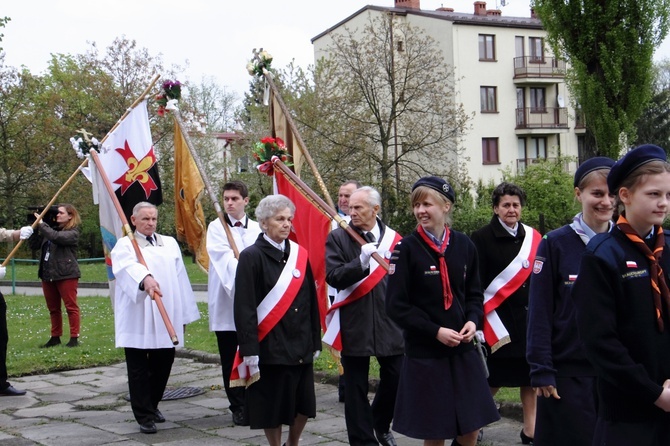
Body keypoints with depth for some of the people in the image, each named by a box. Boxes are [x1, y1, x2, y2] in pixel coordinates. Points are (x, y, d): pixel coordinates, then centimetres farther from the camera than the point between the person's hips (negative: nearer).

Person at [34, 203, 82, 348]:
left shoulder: (72, 232, -5)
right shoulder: (52, 228, 15)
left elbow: (56, 237, -23)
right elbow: (37, 244, 14)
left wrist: (41, 224, -15)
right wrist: (34, 226, 4)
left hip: (66, 275, -7)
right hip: (47, 275, 7)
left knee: (71, 306, -3)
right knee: (53, 308, 11)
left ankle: (74, 337, 0)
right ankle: (55, 337, 19)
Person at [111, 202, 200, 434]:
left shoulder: (170, 243, 15)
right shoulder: (125, 245, 1)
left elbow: (180, 278, 13)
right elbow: (129, 267, -22)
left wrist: (184, 314, 9)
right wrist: (146, 279, -44)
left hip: (166, 319, 4)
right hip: (136, 320, -4)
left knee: (163, 364, 10)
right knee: (139, 369, 0)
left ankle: (152, 405, 30)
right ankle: (144, 416, 8)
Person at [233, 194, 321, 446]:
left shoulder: (299, 254, 7)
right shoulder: (251, 257, -8)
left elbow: (311, 301, 11)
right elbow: (244, 307, -11)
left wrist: (315, 341, 10)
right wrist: (249, 349, -16)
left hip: (300, 346, 5)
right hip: (269, 347, -5)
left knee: (304, 404, 9)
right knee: (273, 405, 4)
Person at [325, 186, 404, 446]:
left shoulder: (394, 238, 5)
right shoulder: (338, 238, -2)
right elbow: (333, 277, -12)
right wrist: (361, 262, -25)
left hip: (390, 321, 2)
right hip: (355, 324, -2)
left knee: (395, 380, 9)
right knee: (356, 387, 5)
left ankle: (381, 425, 36)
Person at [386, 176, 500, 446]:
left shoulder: (464, 245, 2)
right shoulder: (406, 249, -9)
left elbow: (474, 293, 13)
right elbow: (396, 306, -10)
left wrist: (473, 320, -7)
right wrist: (435, 331, -17)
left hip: (463, 349, 3)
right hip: (424, 353, -3)